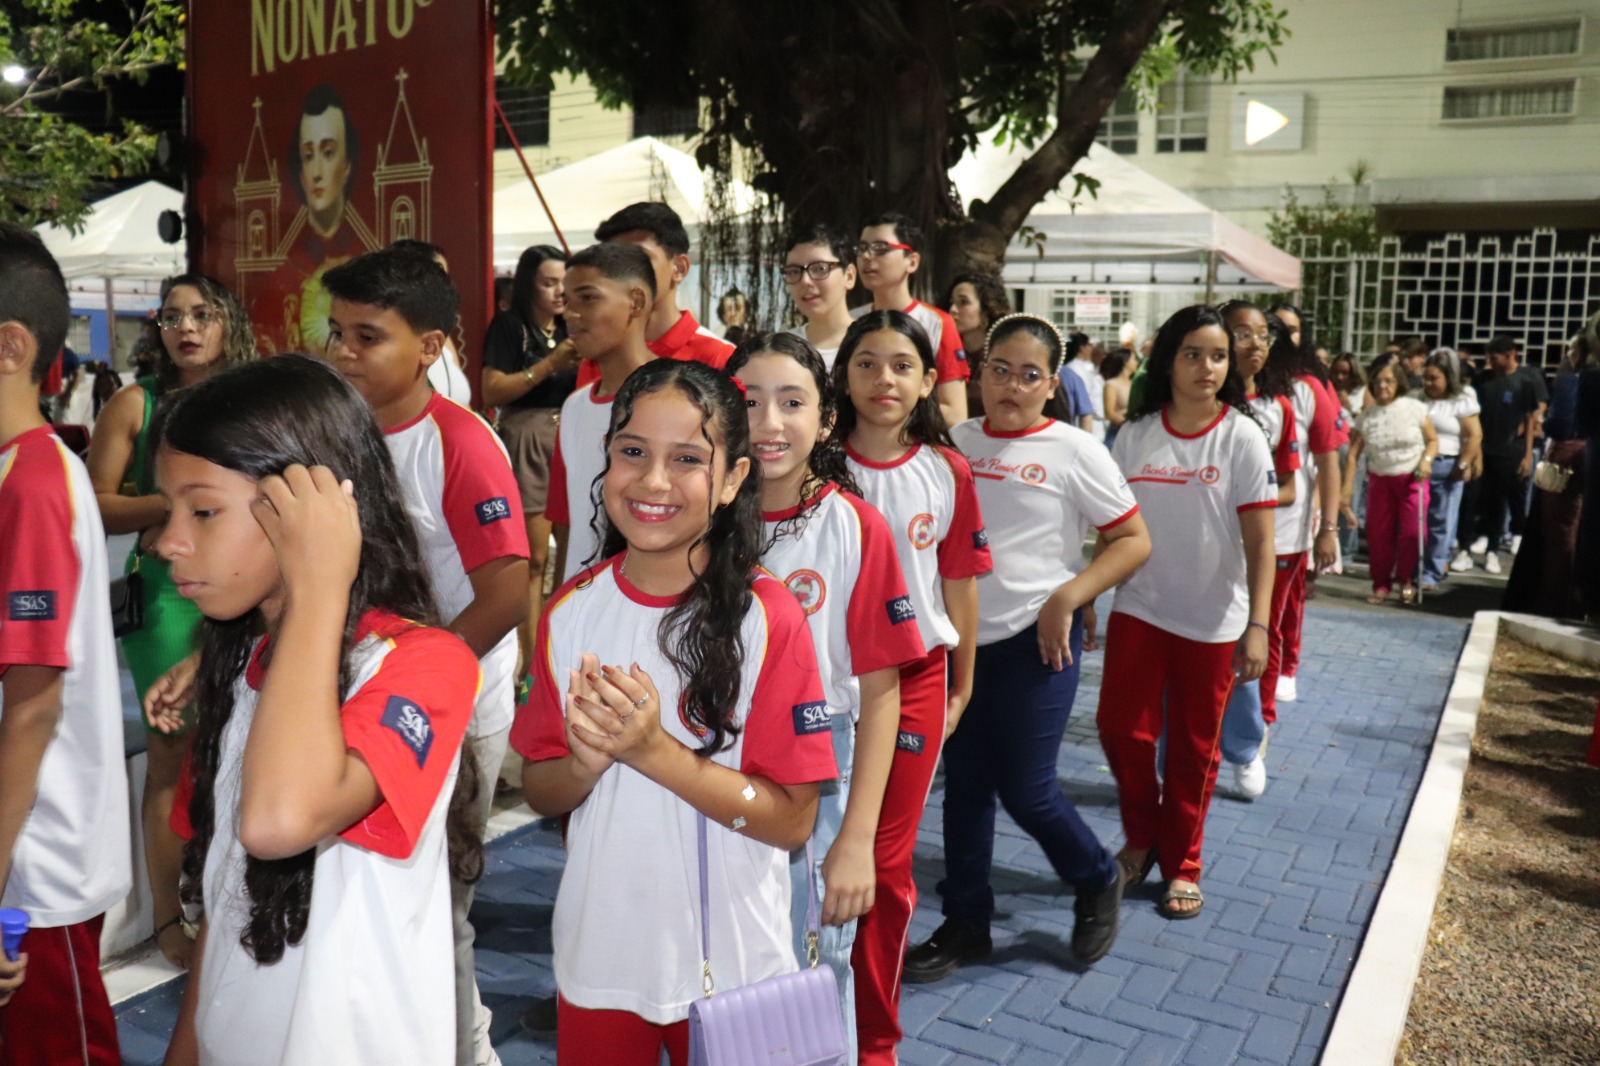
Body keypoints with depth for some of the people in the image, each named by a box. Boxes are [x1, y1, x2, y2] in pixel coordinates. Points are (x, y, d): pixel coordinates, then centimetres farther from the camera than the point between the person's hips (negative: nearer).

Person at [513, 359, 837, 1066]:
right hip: (597, 954, 3)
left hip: (730, 964, -3)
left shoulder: (767, 617, -16)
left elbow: (792, 820, -15)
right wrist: (586, 759, -18)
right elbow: (541, 793, 3)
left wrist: (653, 750, -25)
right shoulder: (570, 612, -4)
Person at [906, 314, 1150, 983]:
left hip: (1035, 641, -4)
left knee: (1024, 788, 0)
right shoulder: (956, 442, 5)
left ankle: (1098, 883, 30)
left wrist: (1066, 598, -15)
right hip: (960, 637, 5)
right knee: (965, 784, 11)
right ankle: (966, 923, 27)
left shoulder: (1073, 451, -6)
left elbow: (1134, 541, -4)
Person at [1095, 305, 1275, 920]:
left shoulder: (1241, 438, -7)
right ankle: (1141, 837, 25)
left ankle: (1181, 865, 27)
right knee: (1120, 728, -2)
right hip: (1138, 609, 2)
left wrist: (1257, 626, -16)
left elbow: (1259, 542, -10)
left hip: (1212, 620, -2)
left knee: (1194, 748, 9)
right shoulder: (1136, 435, 0)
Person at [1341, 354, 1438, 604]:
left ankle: (1405, 580, 15)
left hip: (1413, 479, -2)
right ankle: (1381, 584, 20)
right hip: (1380, 480, 2)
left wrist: (1426, 460, -17)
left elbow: (1433, 440, 3)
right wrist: (1346, 491, -9)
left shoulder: (1415, 408, -6)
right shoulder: (1366, 417, -3)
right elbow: (1352, 455, -4)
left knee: (1412, 532, -8)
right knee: (1378, 534, 3)